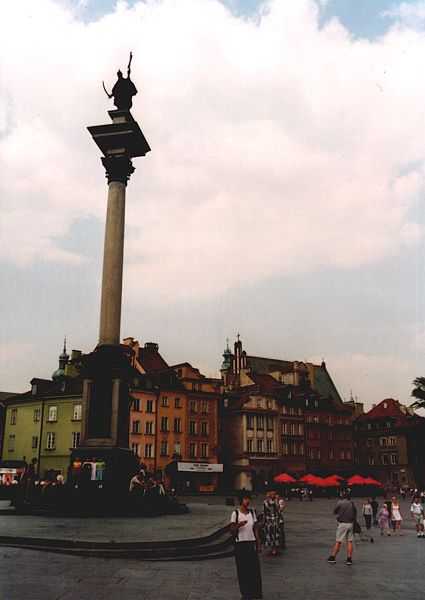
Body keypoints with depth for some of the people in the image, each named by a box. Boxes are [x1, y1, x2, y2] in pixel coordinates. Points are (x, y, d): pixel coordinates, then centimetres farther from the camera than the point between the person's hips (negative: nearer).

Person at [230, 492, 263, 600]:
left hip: (252, 543, 3)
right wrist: (239, 525, -26)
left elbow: (255, 529, 9)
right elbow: (232, 530, -6)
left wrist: (258, 544, 7)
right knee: (243, 569, 4)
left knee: (255, 568, 5)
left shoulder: (252, 512, 4)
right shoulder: (235, 513, -9)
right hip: (240, 544, -3)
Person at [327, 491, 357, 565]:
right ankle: (349, 559, 8)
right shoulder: (352, 503, 6)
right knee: (349, 542, 8)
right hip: (350, 524, 3)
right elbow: (355, 514, 10)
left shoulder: (340, 502, -5)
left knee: (338, 542, 0)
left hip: (342, 524, -3)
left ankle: (332, 557, 0)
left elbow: (335, 512, 3)